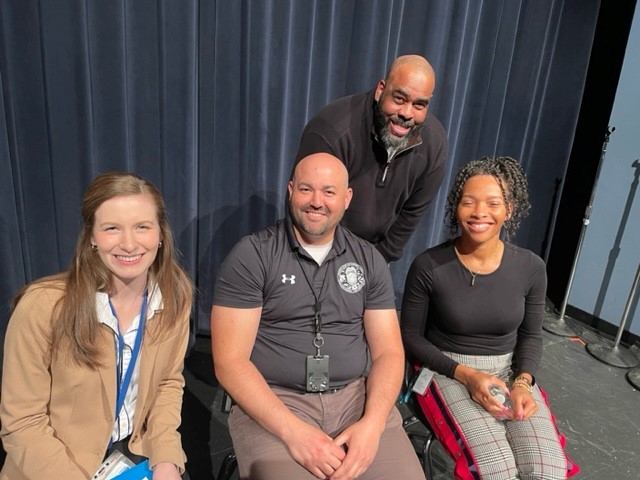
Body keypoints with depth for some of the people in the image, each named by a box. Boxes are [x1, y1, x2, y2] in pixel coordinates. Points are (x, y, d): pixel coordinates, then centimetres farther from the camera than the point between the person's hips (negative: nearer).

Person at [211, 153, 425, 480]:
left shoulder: (369, 260, 7)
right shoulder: (251, 255, -5)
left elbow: (388, 351, 5)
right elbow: (230, 362, -8)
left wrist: (371, 423, -12)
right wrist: (293, 431, -18)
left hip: (357, 397, 3)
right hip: (273, 403, -2)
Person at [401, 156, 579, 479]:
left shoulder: (531, 268, -4)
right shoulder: (428, 266, -14)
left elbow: (530, 335, 9)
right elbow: (410, 337, -5)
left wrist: (523, 382, -10)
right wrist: (465, 374, -16)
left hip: (510, 371, 4)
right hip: (448, 372, -3)